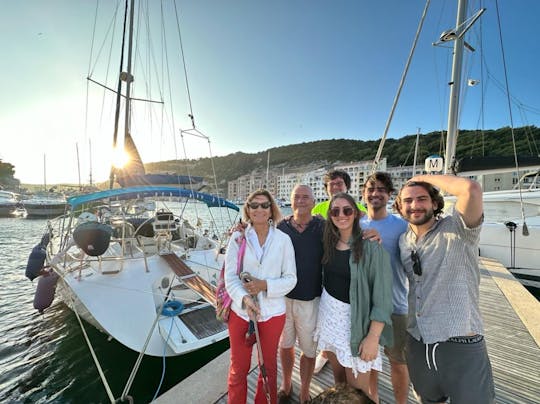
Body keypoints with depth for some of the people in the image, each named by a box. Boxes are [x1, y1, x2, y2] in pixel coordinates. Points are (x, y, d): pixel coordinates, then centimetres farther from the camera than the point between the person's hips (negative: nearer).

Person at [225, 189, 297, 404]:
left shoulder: (283, 239, -7)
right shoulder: (237, 237, -7)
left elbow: (290, 278, -5)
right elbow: (230, 276, -8)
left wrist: (265, 285, -19)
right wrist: (244, 299, -24)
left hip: (272, 312, 1)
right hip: (241, 311, 0)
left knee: (269, 366, 22)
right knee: (238, 368, 19)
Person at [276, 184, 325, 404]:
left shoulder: (323, 227, -9)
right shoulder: (281, 226, -3)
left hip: (310, 299, -1)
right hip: (283, 296, 2)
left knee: (309, 350, 17)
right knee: (285, 344, 22)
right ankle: (286, 385, 48)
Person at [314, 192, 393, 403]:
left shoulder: (371, 247, -15)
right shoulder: (329, 243, 1)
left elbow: (382, 298, -14)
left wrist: (373, 337, -15)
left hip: (354, 319, -4)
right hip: (328, 314, 5)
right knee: (338, 375, 19)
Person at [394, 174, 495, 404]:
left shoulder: (457, 230, -14)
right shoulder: (403, 241, 2)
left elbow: (472, 189, -32)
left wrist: (426, 177, -16)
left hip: (462, 345, -5)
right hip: (417, 344, 5)